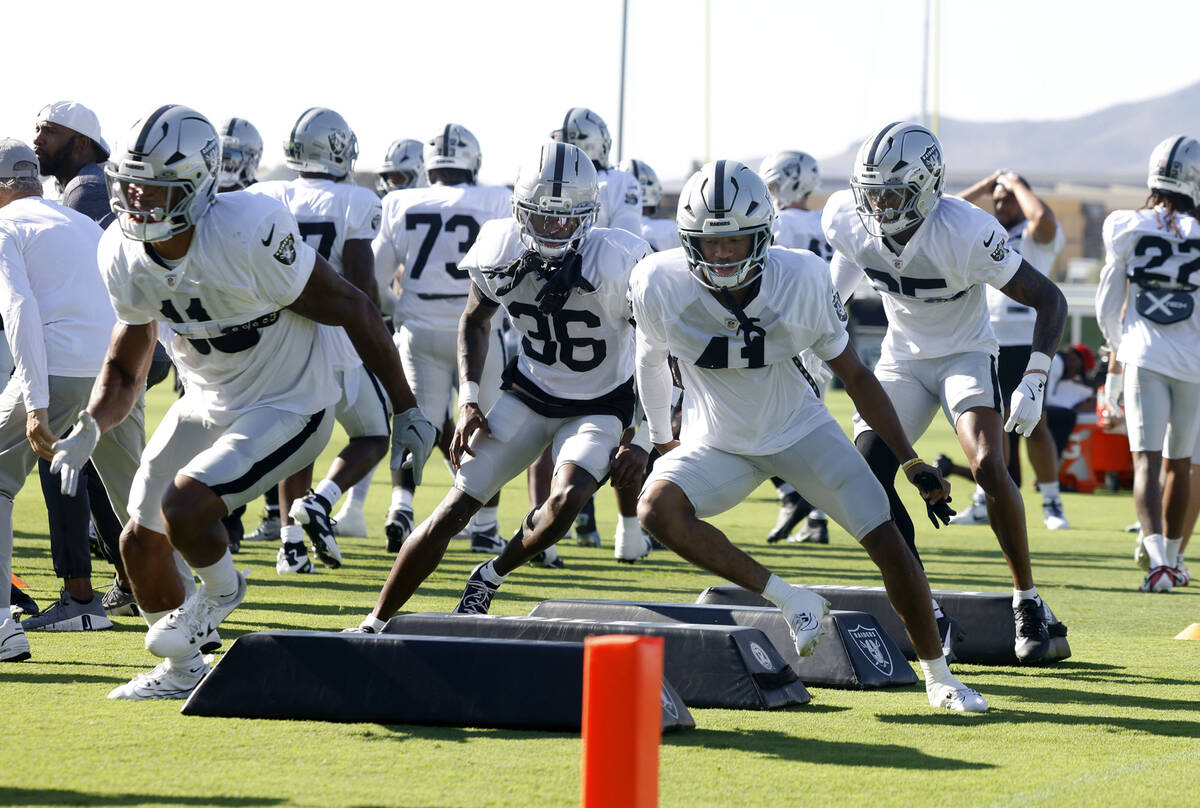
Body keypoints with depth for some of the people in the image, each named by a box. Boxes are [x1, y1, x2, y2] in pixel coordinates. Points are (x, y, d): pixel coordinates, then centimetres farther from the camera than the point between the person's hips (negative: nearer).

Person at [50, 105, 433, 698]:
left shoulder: (249, 234, -31)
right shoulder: (124, 255, -11)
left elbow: (352, 311, -19)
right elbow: (125, 367, 4)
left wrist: (406, 411, -11)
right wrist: (90, 427, -17)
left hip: (287, 409, -7)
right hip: (206, 403, 7)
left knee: (182, 507, -25)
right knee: (140, 542, 10)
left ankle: (221, 590, 10)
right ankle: (181, 671, 35)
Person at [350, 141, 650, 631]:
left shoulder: (617, 264, -27)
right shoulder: (501, 251, -16)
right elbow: (475, 321, 7)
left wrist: (642, 441, -19)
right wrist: (469, 401, -3)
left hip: (601, 407, -3)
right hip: (530, 394, 3)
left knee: (567, 500, -30)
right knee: (454, 509, -7)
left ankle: (490, 577, 0)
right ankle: (375, 624, 6)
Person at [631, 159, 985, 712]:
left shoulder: (801, 281, -24)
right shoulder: (660, 286, -22)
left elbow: (854, 375, -11)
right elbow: (651, 359, 2)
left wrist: (911, 462, -10)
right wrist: (660, 439, 12)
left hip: (800, 431, -1)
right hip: (718, 442, 1)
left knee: (887, 539, -13)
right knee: (657, 507, -29)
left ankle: (938, 676, 6)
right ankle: (791, 601, -18)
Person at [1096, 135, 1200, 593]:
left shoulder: (1126, 230, -2)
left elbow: (1108, 307, 6)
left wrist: (1118, 356, 22)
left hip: (1144, 355, -1)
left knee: (1146, 462, -6)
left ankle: (1158, 559, -25)